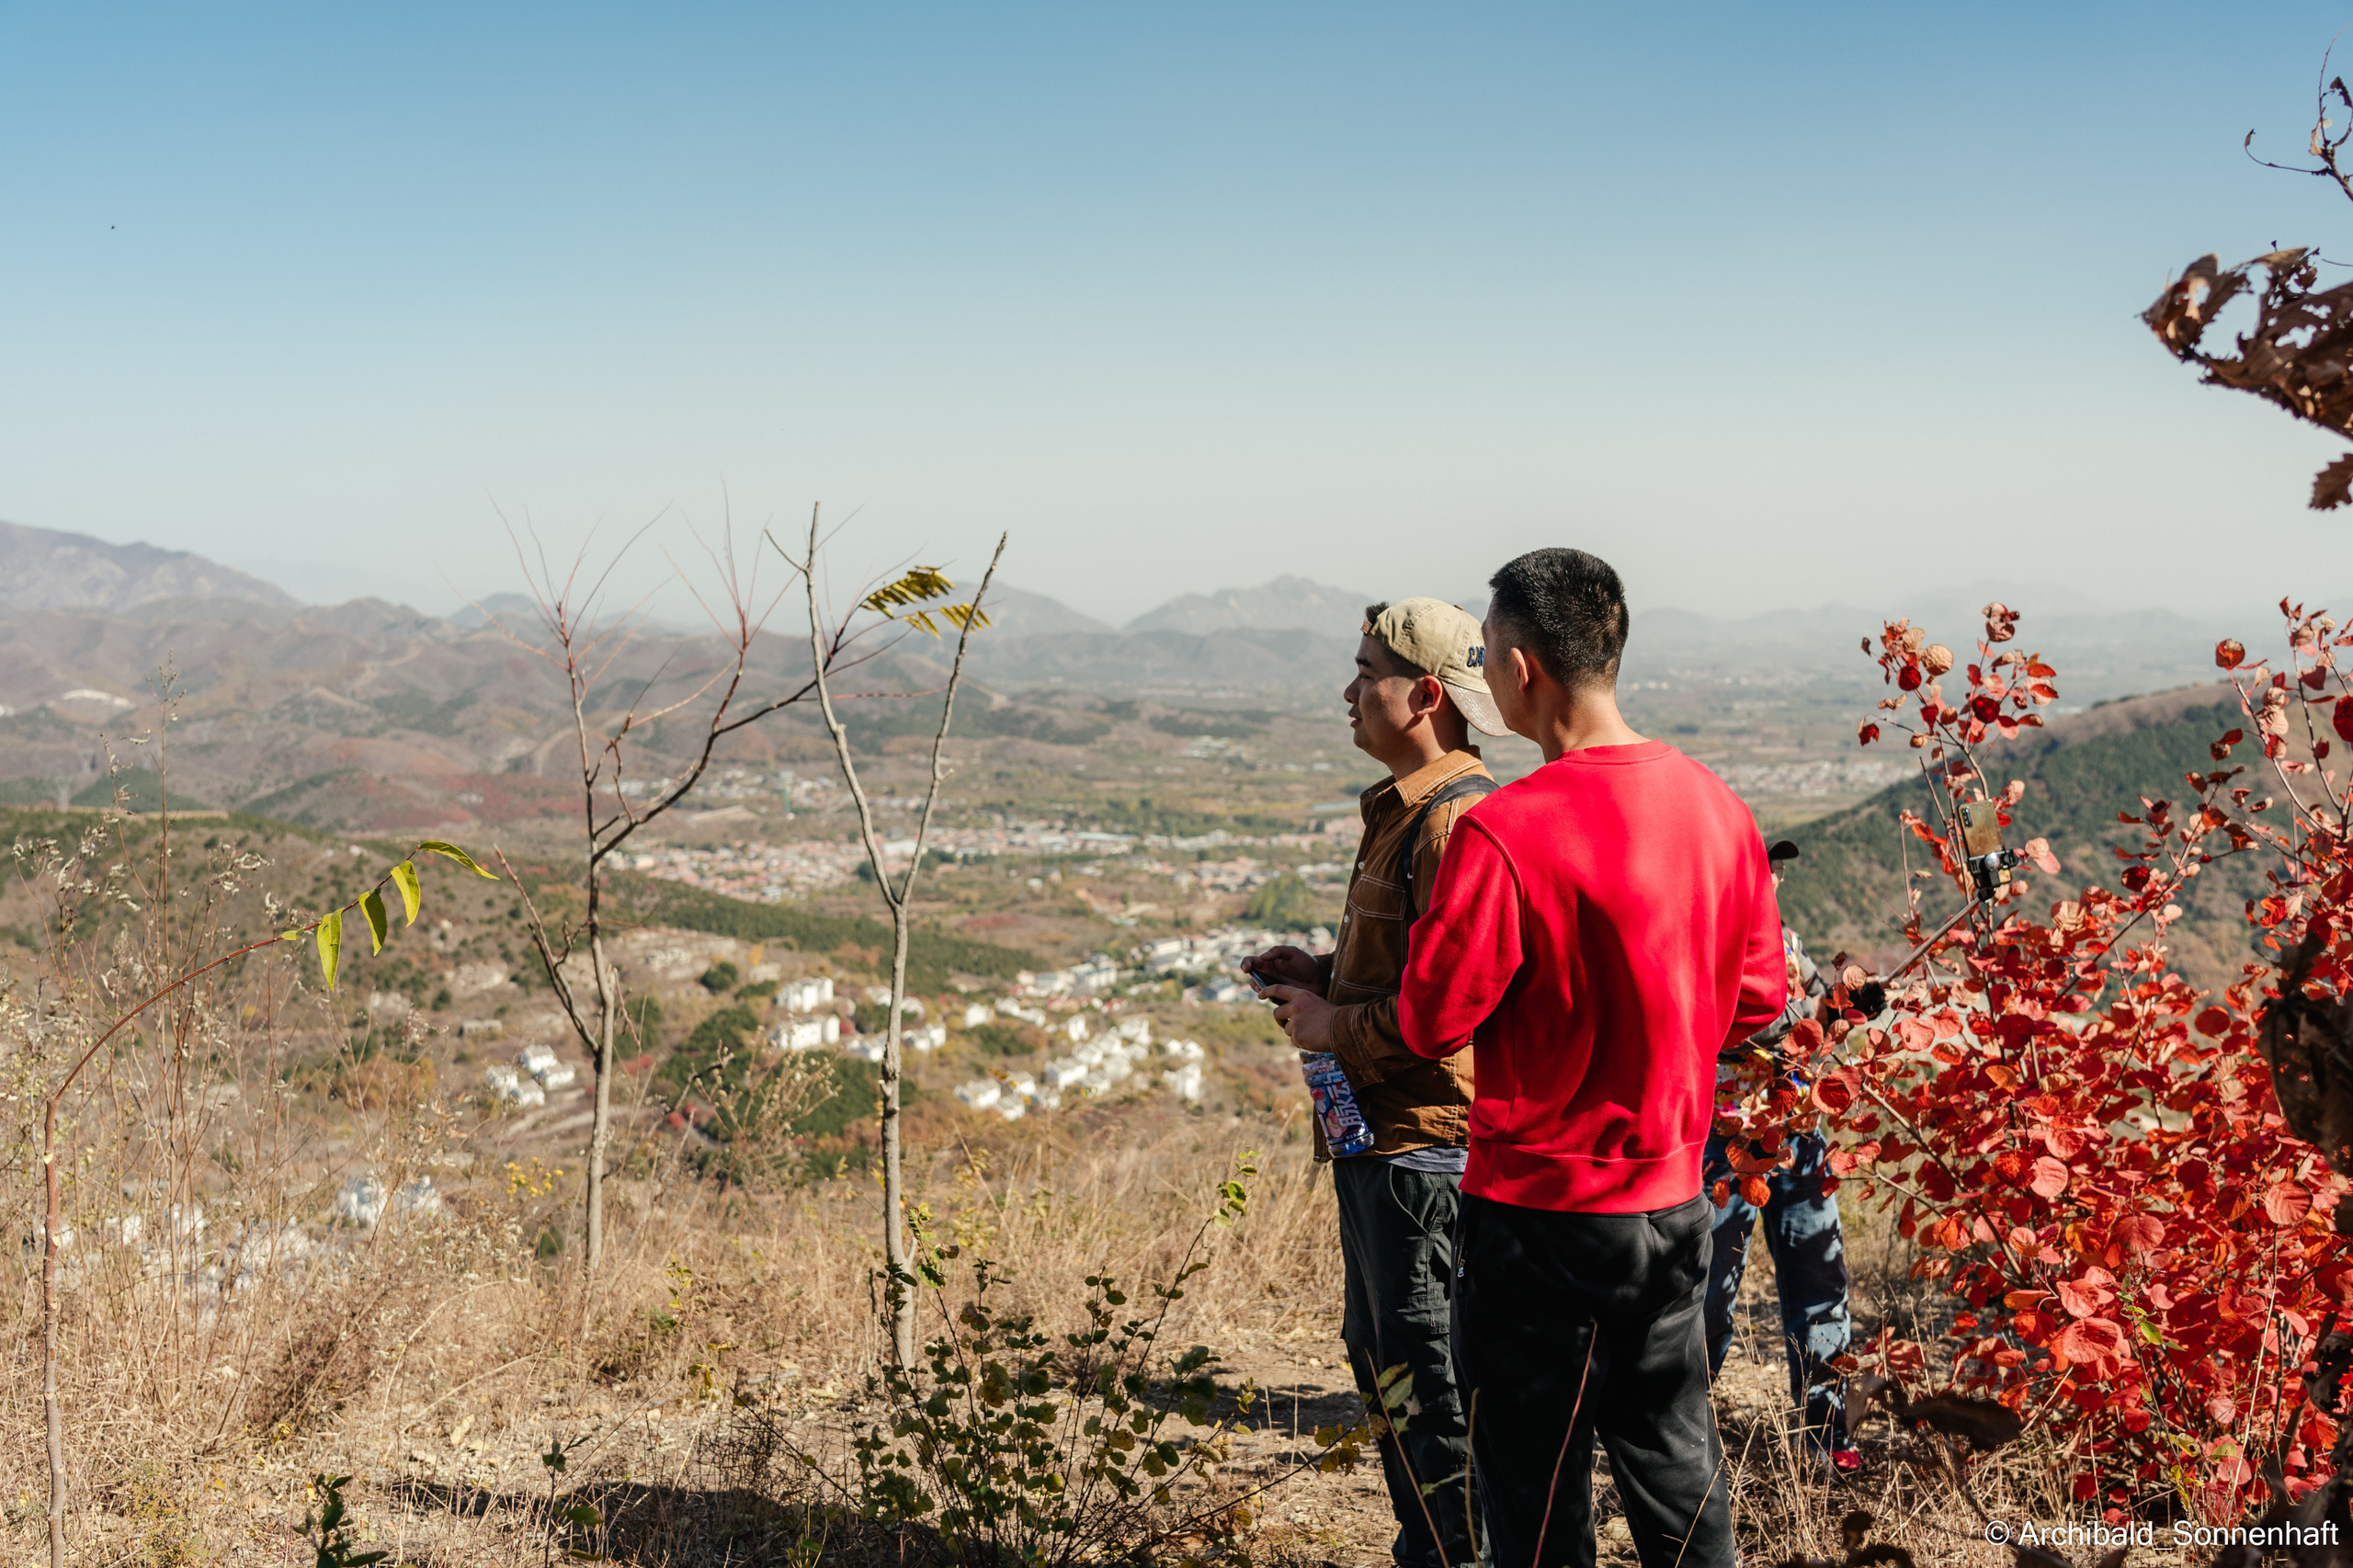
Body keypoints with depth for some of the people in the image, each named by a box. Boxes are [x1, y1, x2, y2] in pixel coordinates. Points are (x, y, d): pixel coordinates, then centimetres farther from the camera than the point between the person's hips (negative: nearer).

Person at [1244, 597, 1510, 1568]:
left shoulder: (1458, 820, -19)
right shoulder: (1406, 811, 15)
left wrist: (1338, 1025, -15)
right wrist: (1322, 977, 10)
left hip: (1423, 1142, -11)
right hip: (1379, 1135, 11)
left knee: (1432, 1379, -1)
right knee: (1380, 1355, 20)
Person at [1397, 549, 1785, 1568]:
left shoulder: (1503, 832, -21)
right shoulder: (1717, 805, 0)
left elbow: (1432, 1022, -14)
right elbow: (1756, 999, 9)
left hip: (1541, 1209, -6)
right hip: (1677, 1203, 6)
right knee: (1678, 1477, 19)